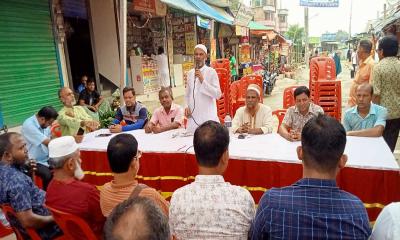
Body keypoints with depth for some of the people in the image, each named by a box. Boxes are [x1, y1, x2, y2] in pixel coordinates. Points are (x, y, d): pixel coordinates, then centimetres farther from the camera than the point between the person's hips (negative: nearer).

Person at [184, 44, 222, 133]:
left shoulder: (211, 72, -4)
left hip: (208, 116, -4)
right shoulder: (190, 73, 11)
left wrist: (203, 80, -16)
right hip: (193, 117, 4)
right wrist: (187, 106, 2)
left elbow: (218, 95, -10)